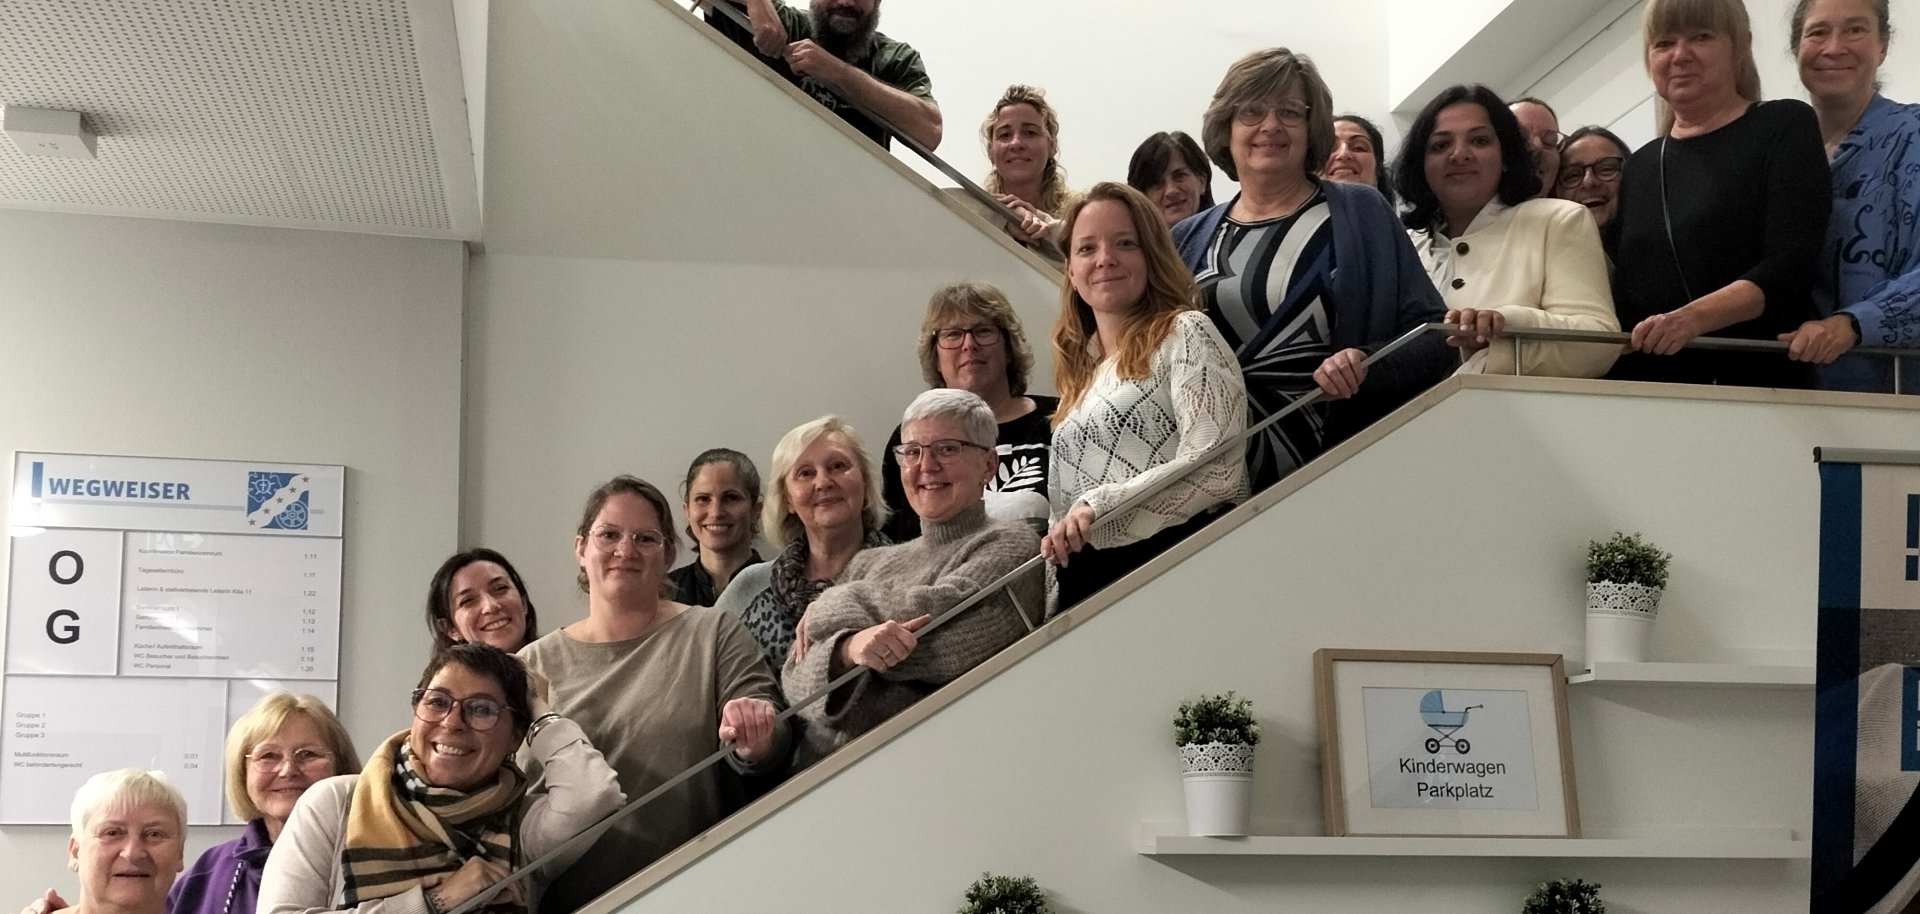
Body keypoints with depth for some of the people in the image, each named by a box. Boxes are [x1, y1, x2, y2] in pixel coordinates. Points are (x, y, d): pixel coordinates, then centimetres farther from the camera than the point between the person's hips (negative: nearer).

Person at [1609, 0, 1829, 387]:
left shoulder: (1785, 127, 2)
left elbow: (1790, 266, -12)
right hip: (1649, 386, 4)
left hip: (1762, 377, -4)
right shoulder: (1640, 166, 17)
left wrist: (1695, 317, -28)